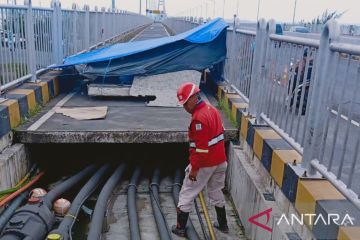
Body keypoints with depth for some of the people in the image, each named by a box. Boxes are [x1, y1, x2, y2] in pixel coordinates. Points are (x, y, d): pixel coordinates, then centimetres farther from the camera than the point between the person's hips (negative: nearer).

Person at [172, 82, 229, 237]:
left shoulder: (199, 117, -23)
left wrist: (194, 168, -17)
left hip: (204, 164, -9)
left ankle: (180, 228, 18)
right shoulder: (212, 109, 7)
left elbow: (201, 147, -25)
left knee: (186, 195, 7)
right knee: (216, 192, 23)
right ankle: (223, 224, 35)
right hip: (220, 161, 9)